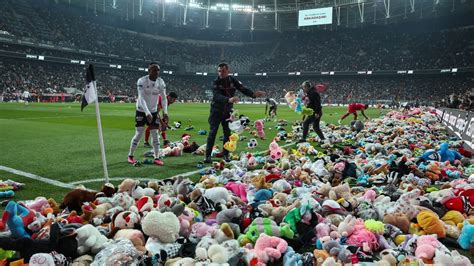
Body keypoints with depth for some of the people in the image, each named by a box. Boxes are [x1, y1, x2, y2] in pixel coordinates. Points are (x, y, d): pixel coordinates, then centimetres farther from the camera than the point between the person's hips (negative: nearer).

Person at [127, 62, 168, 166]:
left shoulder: (160, 82, -6)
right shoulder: (141, 81, -21)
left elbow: (164, 98, -7)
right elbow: (141, 98, -29)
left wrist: (165, 112, -20)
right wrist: (147, 113, -39)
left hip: (153, 111, 4)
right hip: (141, 111, -4)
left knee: (155, 134, 0)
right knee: (139, 134, -5)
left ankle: (157, 158, 6)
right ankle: (130, 156, 13)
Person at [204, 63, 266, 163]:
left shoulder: (232, 80, -3)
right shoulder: (216, 82, -16)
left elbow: (243, 89, -9)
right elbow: (217, 96, -32)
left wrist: (254, 94, -28)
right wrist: (229, 99, -51)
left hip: (227, 111, 4)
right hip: (216, 111, -3)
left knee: (228, 133, 5)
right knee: (213, 132, -6)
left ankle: (226, 155, 15)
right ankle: (208, 156, -3)